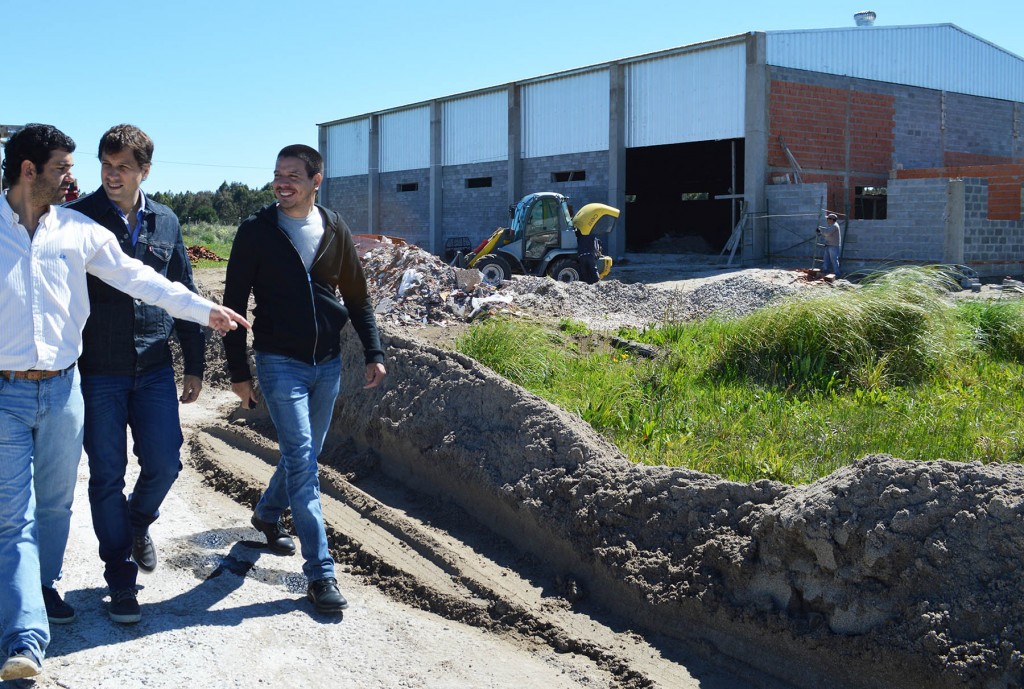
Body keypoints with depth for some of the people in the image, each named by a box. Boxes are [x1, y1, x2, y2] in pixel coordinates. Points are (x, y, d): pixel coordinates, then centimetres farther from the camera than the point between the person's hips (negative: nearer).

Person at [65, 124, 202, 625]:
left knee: (164, 462, 1)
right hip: (97, 372, -2)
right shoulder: (77, 218, -3)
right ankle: (121, 579, 17)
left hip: (154, 368, 3)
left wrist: (194, 364, 12)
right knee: (107, 475, 4)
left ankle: (138, 522, 34)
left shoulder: (165, 223, 7)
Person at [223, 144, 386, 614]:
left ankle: (267, 513, 45)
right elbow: (234, 303, -3)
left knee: (306, 455, 17)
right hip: (280, 362, -4)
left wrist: (373, 353, 6)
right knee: (302, 462, -9)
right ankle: (319, 573, -6)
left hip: (328, 363, 4)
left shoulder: (335, 230, 3)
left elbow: (357, 297, 12)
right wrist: (238, 371, -4)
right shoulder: (256, 231, -6)